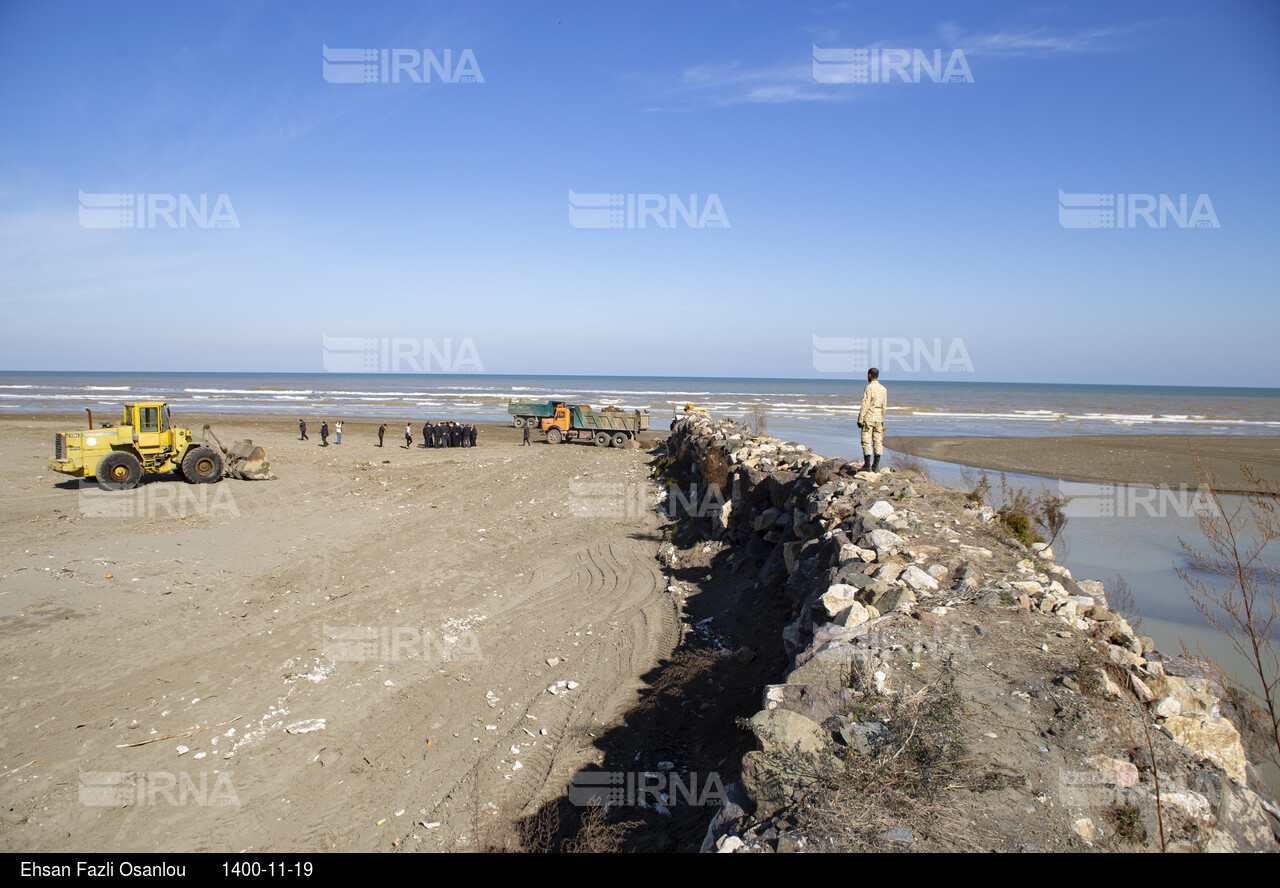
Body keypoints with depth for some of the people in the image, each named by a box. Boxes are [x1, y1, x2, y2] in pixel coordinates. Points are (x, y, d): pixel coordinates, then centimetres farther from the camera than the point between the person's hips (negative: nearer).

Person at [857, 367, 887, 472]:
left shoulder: (869, 388, -11)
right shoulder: (883, 389, 9)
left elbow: (865, 405, -14)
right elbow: (884, 406, 12)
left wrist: (860, 419, -11)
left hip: (868, 417, -6)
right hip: (879, 417, 6)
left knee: (866, 441, -3)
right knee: (878, 441, 7)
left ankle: (867, 465, -5)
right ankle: (876, 466, 8)